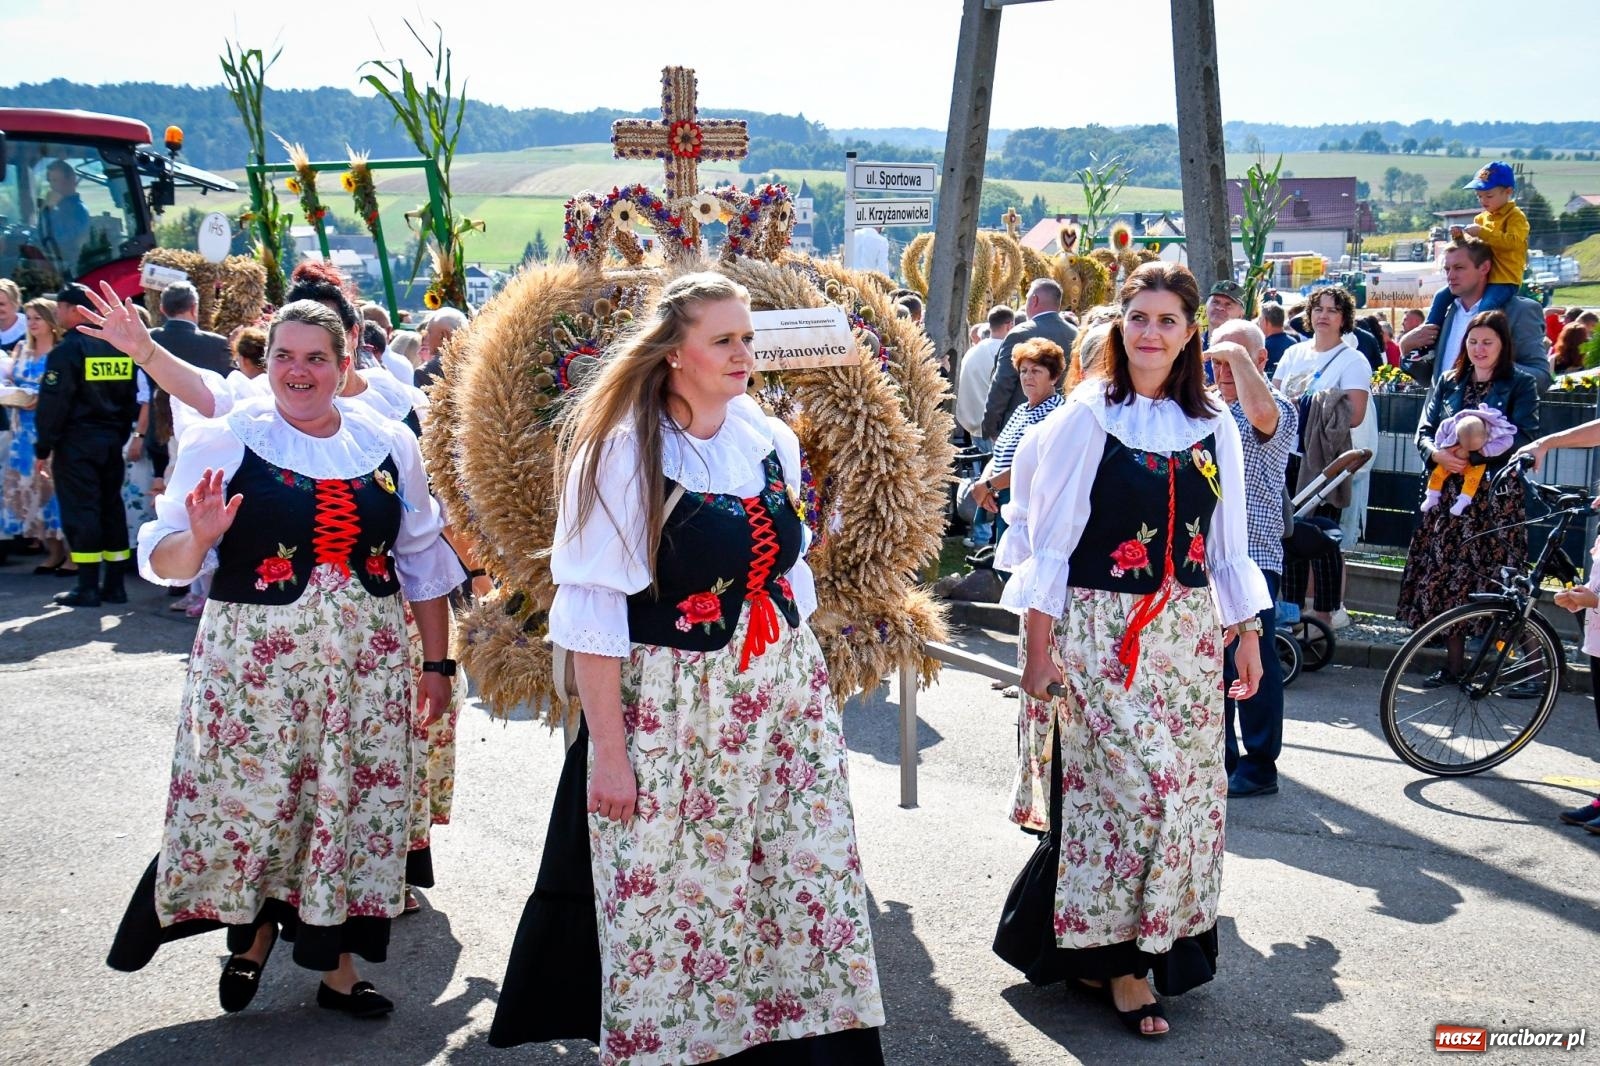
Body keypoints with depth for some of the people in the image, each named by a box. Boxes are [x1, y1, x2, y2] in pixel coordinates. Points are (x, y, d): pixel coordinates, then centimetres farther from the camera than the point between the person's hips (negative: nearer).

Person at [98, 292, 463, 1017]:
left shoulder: (388, 445, 6)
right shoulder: (224, 440, -1)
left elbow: (423, 562, 11)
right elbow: (166, 562, -2)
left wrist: (437, 664, 9)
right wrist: (200, 537, -24)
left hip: (366, 662, 2)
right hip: (255, 661, -2)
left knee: (352, 801, 5)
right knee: (254, 800, 1)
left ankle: (335, 961, 23)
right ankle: (255, 928, 31)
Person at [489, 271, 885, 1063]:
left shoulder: (771, 440, 5)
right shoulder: (621, 451, -12)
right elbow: (593, 612, -14)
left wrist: (805, 688, 14)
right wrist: (608, 750, -15)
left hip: (785, 703, 5)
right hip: (668, 713, -5)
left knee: (799, 896, 8)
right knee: (667, 909, 5)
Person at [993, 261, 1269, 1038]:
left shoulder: (1214, 427, 8)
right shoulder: (1085, 419, -5)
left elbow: (1228, 546, 14)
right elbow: (1046, 542, -5)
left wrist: (1246, 632, 11)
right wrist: (1039, 646, -9)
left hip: (1186, 634, 5)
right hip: (1100, 632, -5)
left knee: (1184, 794, 6)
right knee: (1128, 789, -9)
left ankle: (1141, 945, 23)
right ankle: (1121, 959, 7)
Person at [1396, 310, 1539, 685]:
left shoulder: (1521, 384, 1)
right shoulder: (1448, 383, 13)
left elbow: (1523, 438, -10)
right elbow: (1424, 431, 8)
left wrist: (1476, 448, -22)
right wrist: (1438, 454, -14)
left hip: (1497, 496, -4)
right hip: (1451, 492, 4)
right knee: (1448, 574, 4)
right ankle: (1453, 661, 14)